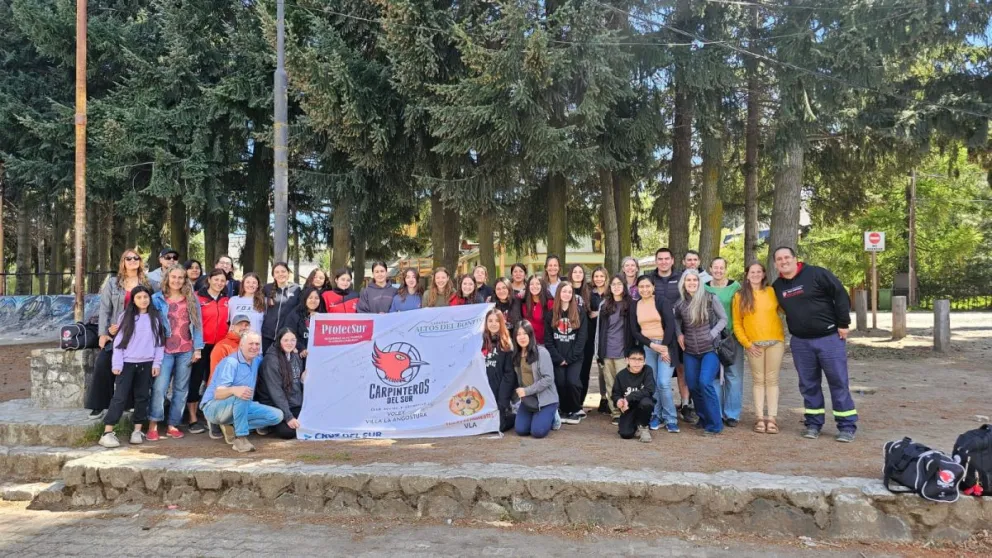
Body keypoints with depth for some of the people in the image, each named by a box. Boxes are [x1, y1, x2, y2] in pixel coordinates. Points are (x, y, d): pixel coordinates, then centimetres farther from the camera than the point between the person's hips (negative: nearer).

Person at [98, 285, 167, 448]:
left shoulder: (156, 318, 5)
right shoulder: (126, 317, 2)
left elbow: (160, 342, 6)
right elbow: (118, 341, 0)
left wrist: (157, 363, -1)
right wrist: (117, 364, -6)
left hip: (146, 364, 2)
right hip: (127, 363, -2)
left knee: (142, 397, 6)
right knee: (120, 397, -5)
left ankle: (138, 430, 15)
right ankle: (107, 432, -5)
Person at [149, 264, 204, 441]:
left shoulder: (192, 299, 8)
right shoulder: (157, 299, 2)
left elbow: (197, 324, 7)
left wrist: (198, 348, 0)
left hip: (186, 350, 2)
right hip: (165, 350, -2)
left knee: (181, 388, 5)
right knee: (159, 387, -9)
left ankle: (173, 425, 12)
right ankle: (153, 425, -1)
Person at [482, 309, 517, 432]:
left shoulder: (507, 345, -4)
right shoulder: (481, 342, 7)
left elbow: (509, 374, -8)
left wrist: (502, 402, -14)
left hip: (500, 393, -4)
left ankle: (515, 417, 22)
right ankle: (505, 412, 30)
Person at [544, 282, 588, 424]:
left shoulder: (579, 312, 2)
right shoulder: (551, 314, 6)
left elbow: (582, 337, -4)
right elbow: (548, 339, 2)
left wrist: (570, 358, -11)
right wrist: (558, 358, -7)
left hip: (575, 357, -2)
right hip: (557, 358, 2)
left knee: (572, 382, -17)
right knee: (560, 384, -6)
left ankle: (576, 410, 4)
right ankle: (565, 411, 14)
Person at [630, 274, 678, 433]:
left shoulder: (662, 301, -3)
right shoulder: (634, 306, 7)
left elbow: (670, 324, -9)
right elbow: (634, 331, 3)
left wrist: (665, 347, -14)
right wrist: (652, 345, -9)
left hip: (665, 345, -3)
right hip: (647, 347, 4)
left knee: (663, 383, -12)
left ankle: (671, 419, 0)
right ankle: (656, 416, 14)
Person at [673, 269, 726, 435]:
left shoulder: (710, 298, -8)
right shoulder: (680, 303, 2)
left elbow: (723, 319, -2)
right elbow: (676, 319, 22)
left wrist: (712, 334, -13)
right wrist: (679, 333, 5)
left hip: (710, 349, -4)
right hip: (690, 351, 5)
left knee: (705, 382, -17)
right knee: (692, 385, 7)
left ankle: (714, 424, -6)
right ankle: (703, 419, 27)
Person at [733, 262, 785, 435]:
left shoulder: (772, 291, 4)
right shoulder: (740, 296, 4)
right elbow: (737, 324, 4)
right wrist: (746, 344, -4)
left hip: (775, 341, 0)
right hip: (754, 344, 0)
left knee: (772, 380, 3)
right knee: (758, 380, 5)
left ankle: (772, 418, 5)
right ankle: (760, 418, 8)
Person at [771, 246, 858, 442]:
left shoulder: (816, 274, -10)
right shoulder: (777, 286, 6)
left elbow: (841, 296, -10)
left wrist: (843, 324, -10)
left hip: (830, 338, -5)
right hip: (800, 342, 5)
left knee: (839, 382, 0)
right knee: (809, 385, 9)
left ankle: (847, 426, 7)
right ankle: (813, 423, 19)